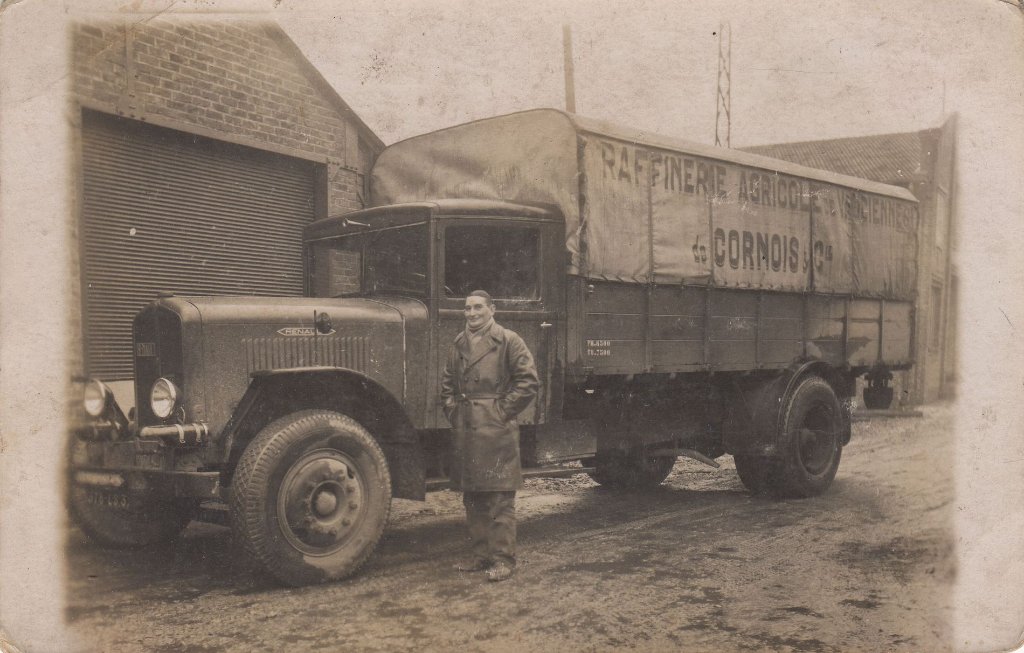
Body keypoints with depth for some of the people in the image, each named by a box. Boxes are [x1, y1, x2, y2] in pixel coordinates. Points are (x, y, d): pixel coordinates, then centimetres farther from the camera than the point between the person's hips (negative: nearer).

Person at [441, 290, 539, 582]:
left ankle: (504, 559, 2)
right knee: (472, 497, 12)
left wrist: (503, 411, -10)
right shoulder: (458, 344, 15)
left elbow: (528, 381, -8)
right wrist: (452, 410, 11)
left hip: (496, 431, -7)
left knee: (500, 499, -4)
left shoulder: (508, 341, -4)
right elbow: (447, 382, 25)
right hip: (465, 430, 7)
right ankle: (481, 555, 21)